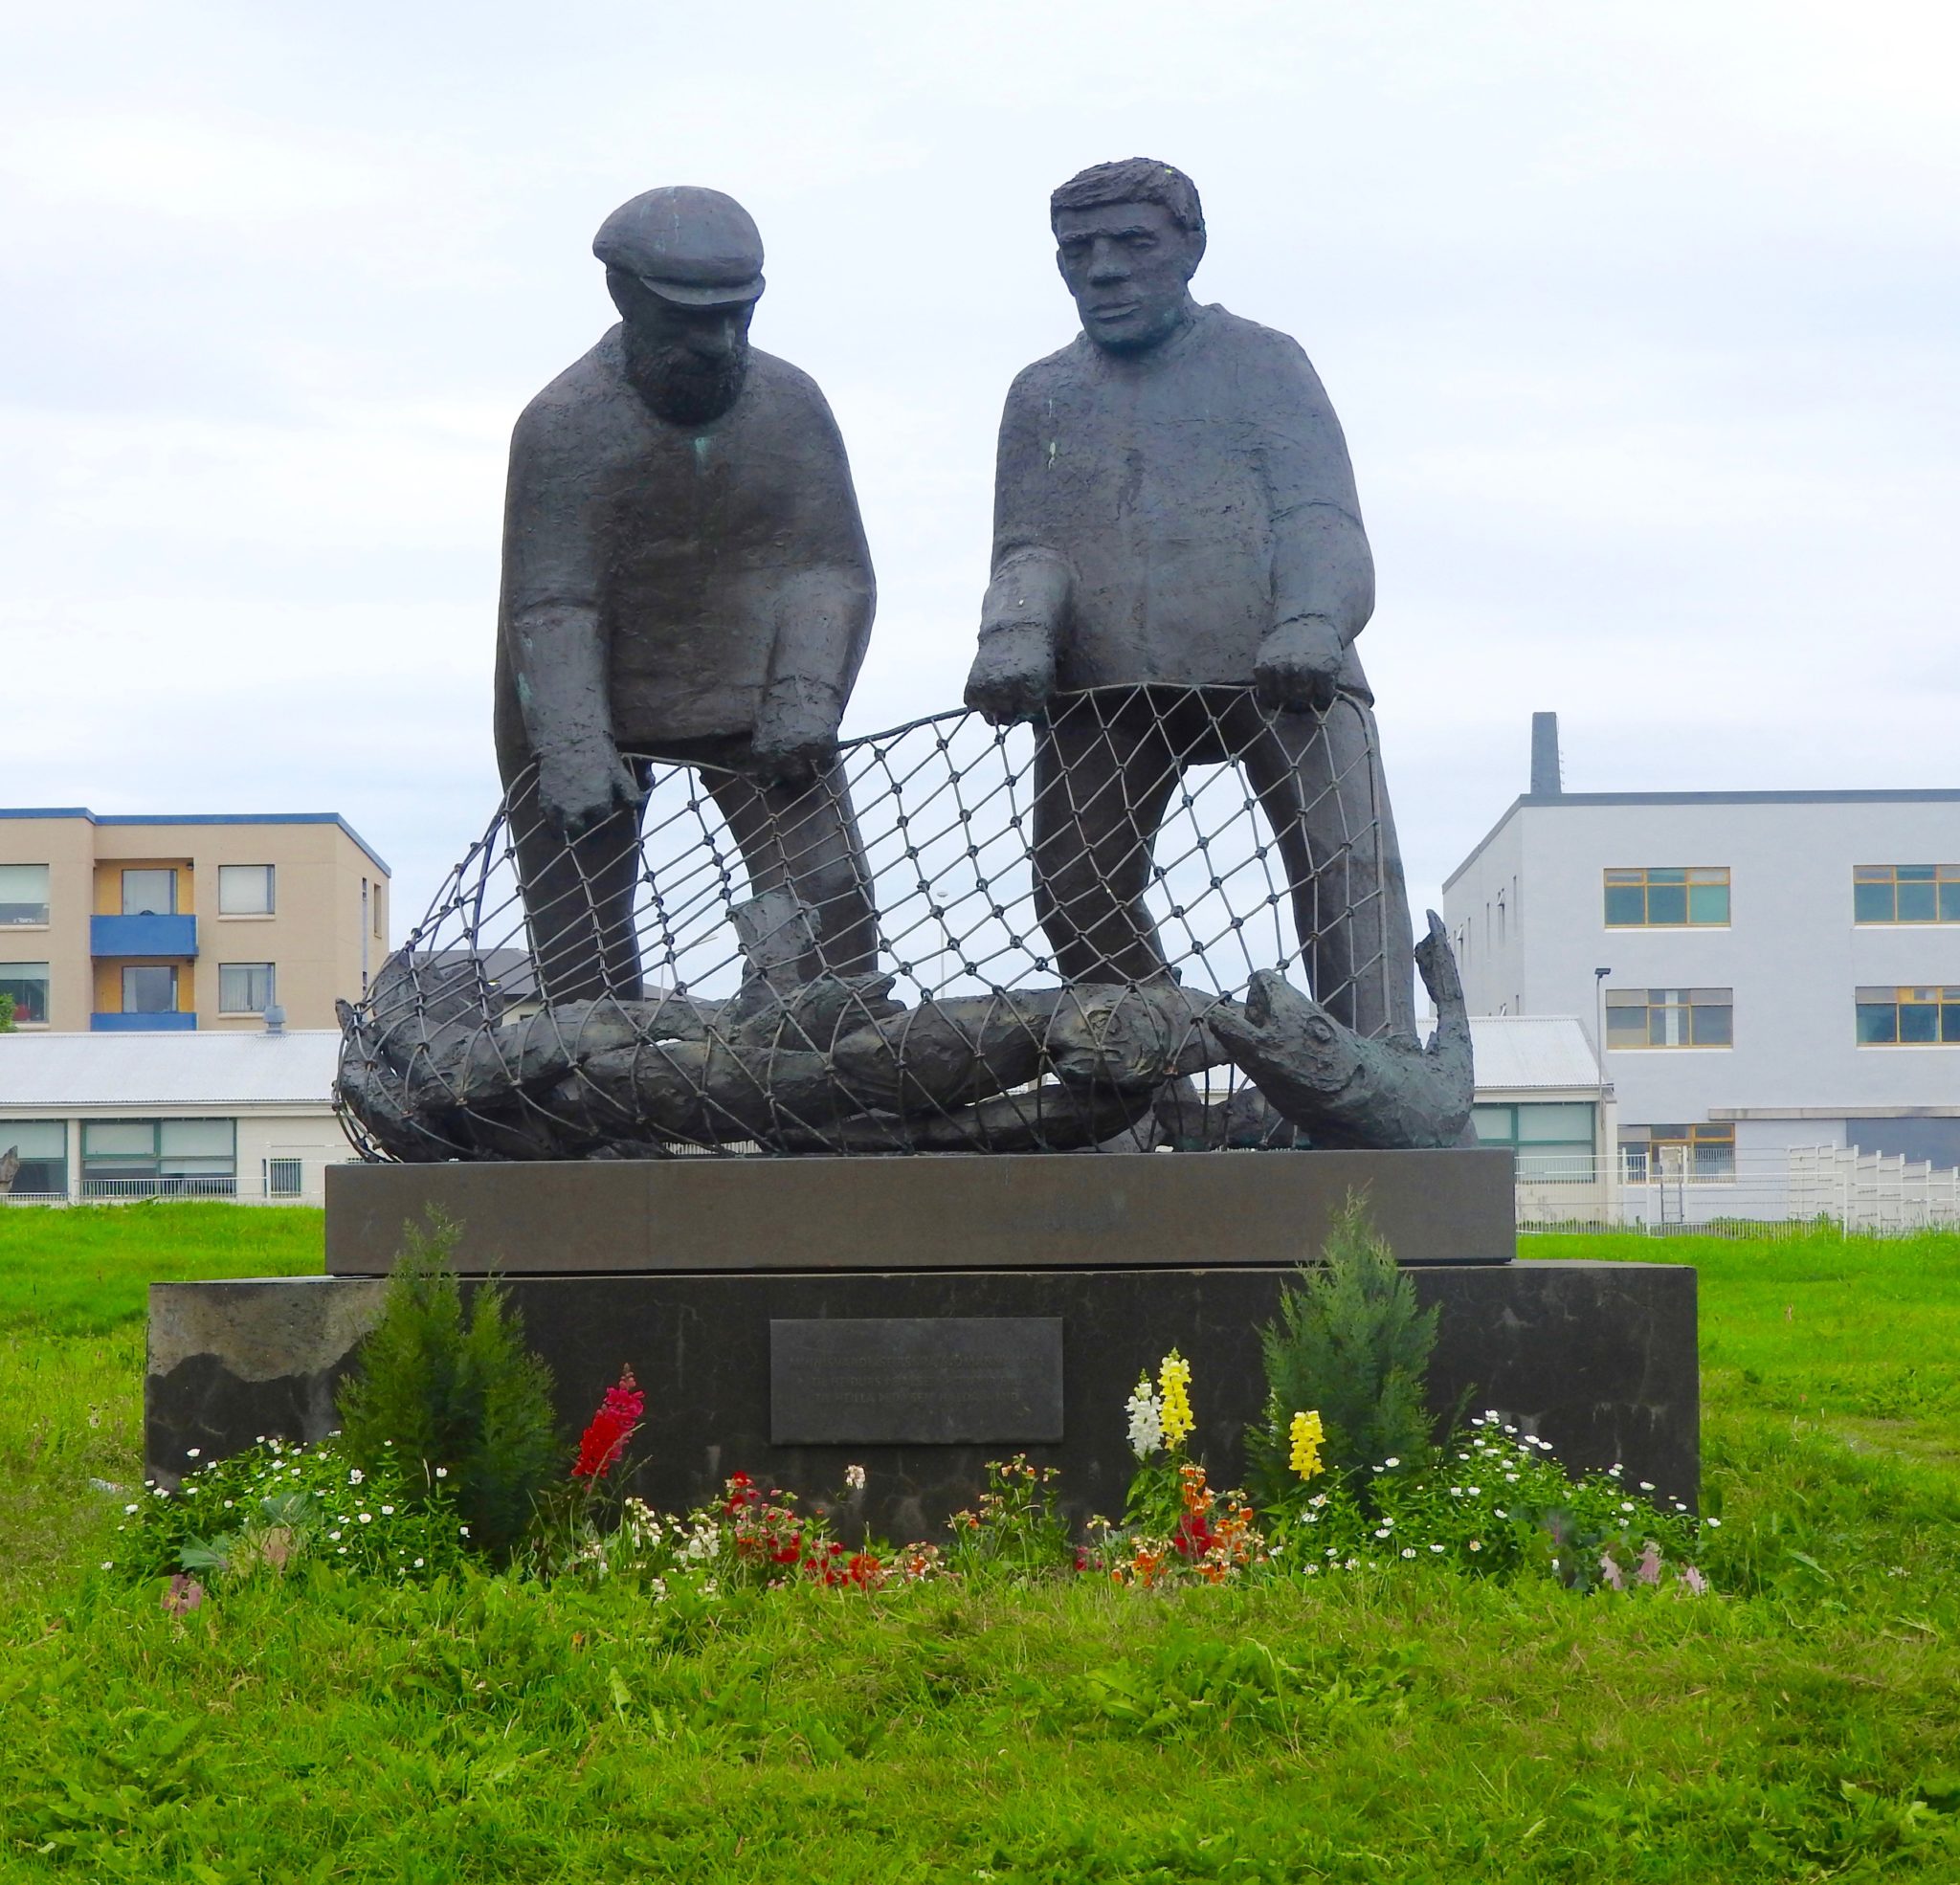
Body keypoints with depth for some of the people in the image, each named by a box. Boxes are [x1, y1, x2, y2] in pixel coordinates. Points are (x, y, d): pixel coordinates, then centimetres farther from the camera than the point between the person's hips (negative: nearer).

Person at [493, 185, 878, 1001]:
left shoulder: (791, 406, -8)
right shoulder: (563, 423, -18)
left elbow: (828, 567, -8)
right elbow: (550, 602, -22)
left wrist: (804, 698, -23)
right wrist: (573, 746, -33)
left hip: (747, 696, 2)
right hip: (590, 704, -2)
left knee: (827, 897, -11)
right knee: (582, 939, -5)